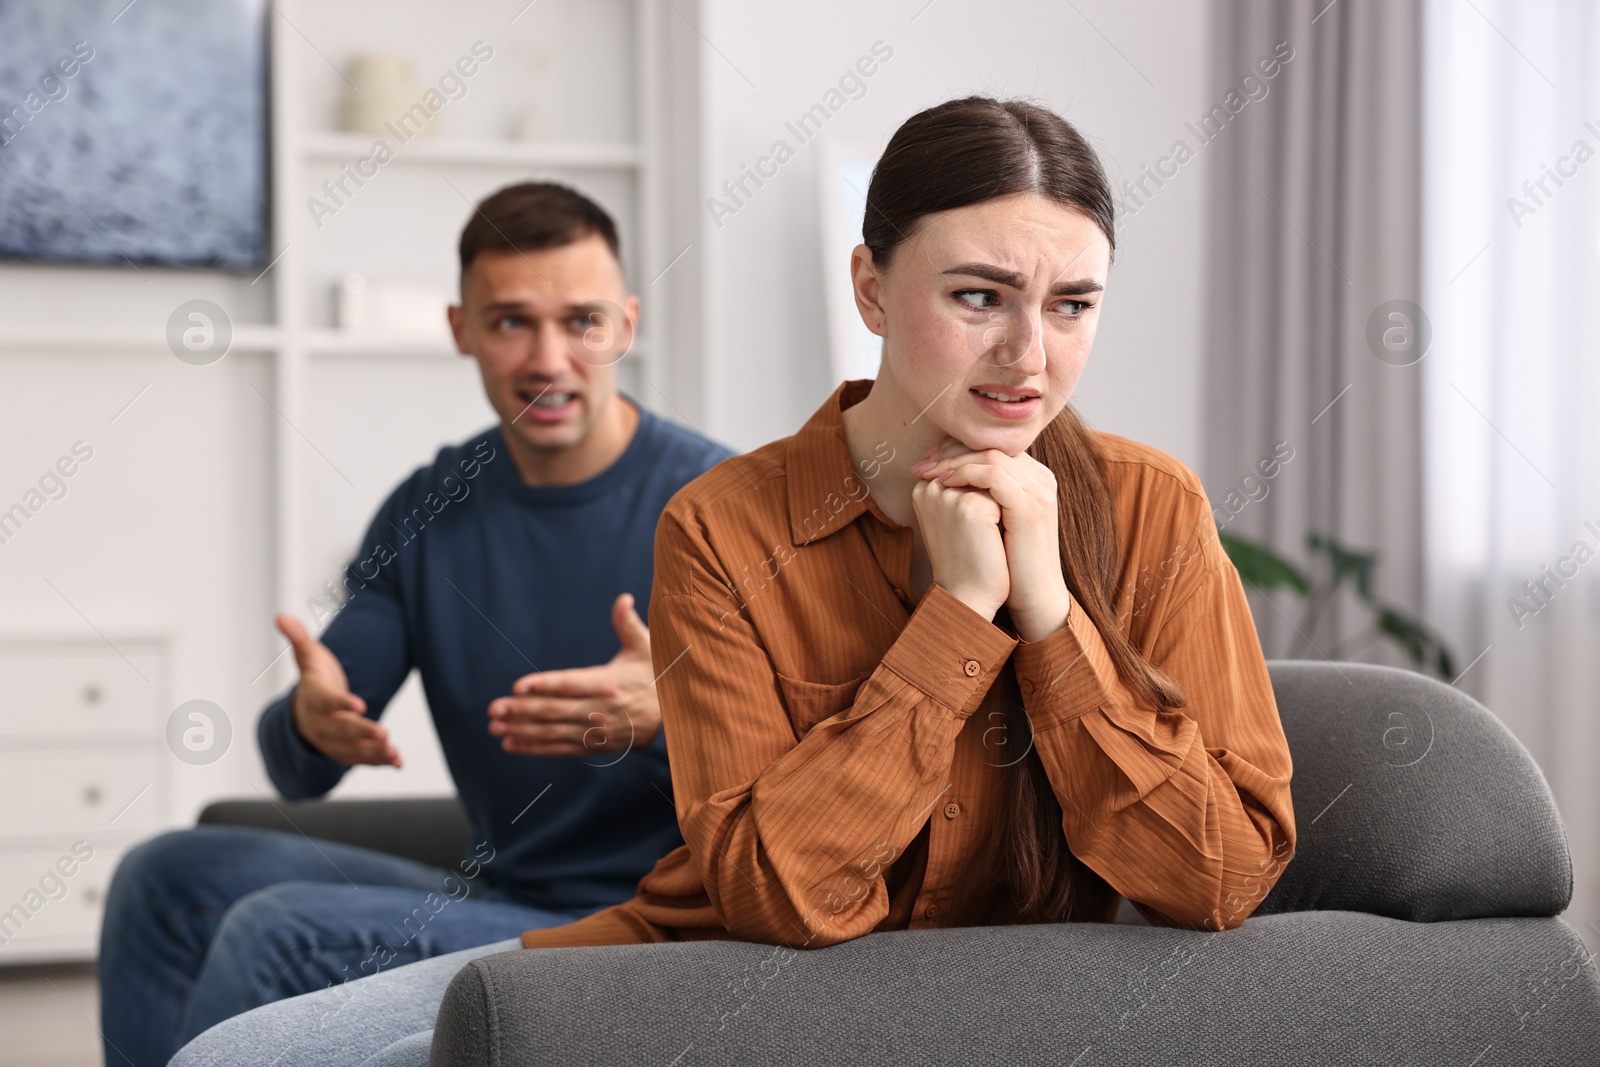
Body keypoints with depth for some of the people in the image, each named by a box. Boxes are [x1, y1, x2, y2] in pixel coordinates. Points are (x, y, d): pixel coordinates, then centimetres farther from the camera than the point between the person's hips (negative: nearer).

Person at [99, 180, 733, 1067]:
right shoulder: (429, 509, 7)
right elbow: (299, 774, 6)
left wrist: (668, 720, -36)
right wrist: (312, 724, -19)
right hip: (489, 895, 7)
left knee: (280, 932, -22)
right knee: (168, 877, -1)